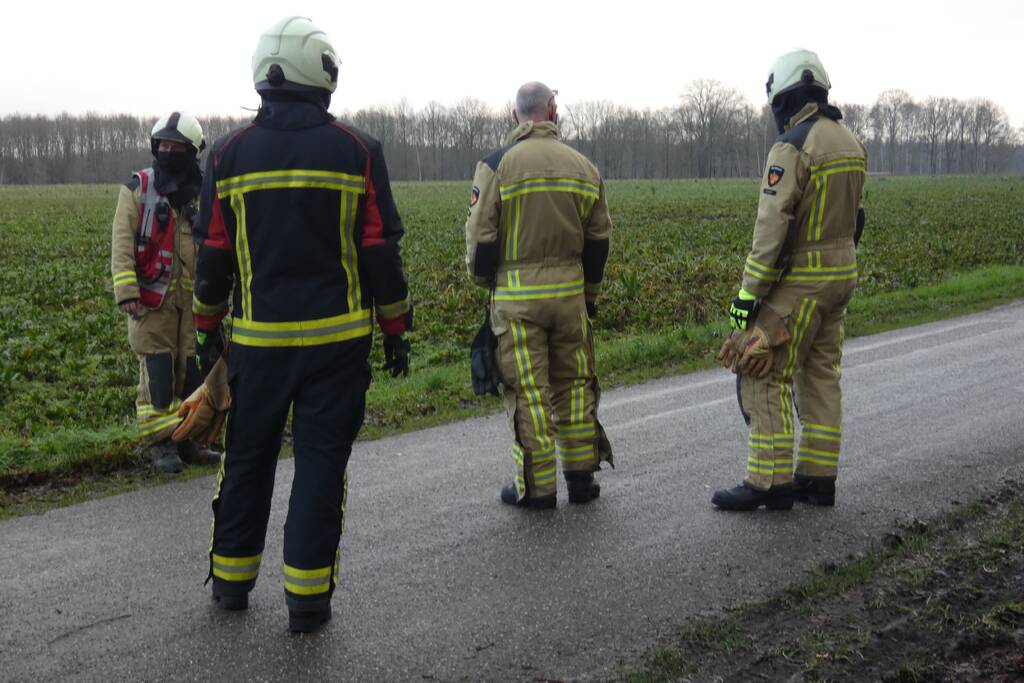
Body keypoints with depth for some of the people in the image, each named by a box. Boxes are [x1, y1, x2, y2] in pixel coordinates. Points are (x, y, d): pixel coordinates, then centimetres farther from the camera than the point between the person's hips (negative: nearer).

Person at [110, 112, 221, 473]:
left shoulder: (202, 193, 9)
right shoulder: (137, 188, 1)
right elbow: (122, 241, -5)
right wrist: (125, 290, -15)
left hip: (192, 297, 3)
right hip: (153, 297, -3)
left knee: (191, 369, 7)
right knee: (157, 372, -2)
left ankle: (188, 439, 18)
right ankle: (160, 443, 7)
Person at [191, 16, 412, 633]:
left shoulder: (230, 154, 1)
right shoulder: (357, 150, -4)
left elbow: (213, 256, 5)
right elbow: (381, 253, -3)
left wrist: (208, 326, 18)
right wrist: (397, 331, 7)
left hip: (258, 340, 2)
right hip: (336, 340, -2)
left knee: (248, 459, 16)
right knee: (321, 463, 5)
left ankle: (231, 580, 29)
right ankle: (308, 598, 8)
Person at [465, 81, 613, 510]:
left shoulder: (497, 165, -6)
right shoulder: (583, 166, 7)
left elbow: (481, 234, -6)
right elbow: (599, 238, 10)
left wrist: (484, 281, 11)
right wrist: (590, 293, 20)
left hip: (517, 295, -3)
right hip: (570, 290, 4)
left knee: (528, 391, 2)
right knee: (573, 383, 13)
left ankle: (536, 487, 8)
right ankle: (581, 478, 19)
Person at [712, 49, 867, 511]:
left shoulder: (791, 148, -18)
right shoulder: (852, 146, 10)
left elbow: (771, 228, -23)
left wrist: (748, 293, -20)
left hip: (797, 282, -9)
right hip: (841, 275, 9)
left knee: (763, 377, -4)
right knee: (819, 376, 12)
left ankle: (770, 482, -3)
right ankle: (817, 478, 16)